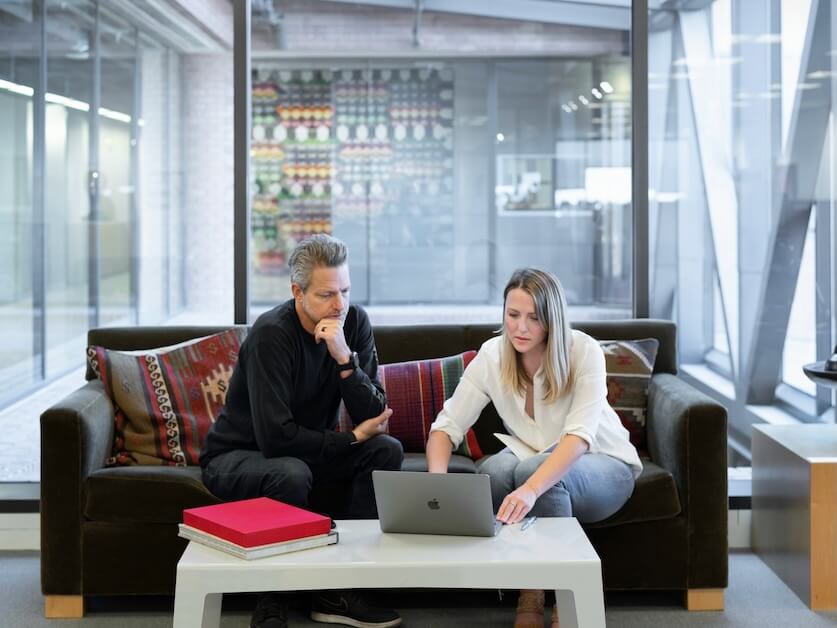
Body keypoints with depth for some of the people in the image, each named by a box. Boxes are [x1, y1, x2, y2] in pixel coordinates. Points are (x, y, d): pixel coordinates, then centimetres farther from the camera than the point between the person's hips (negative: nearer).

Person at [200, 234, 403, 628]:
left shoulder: (354, 322, -9)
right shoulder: (271, 334, -25)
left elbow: (375, 419, -15)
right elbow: (276, 437, -31)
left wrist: (345, 358, -30)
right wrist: (351, 439, -20)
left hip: (307, 450, 6)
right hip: (237, 456, -6)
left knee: (387, 450, -16)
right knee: (292, 474, -36)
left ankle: (337, 591, -10)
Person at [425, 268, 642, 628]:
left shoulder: (584, 352, -23)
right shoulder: (492, 356, -13)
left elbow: (579, 436, -34)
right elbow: (446, 426, -14)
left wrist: (531, 489, -52)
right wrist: (438, 481, -36)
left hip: (603, 467, -3)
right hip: (535, 460, 3)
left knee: (532, 471, -35)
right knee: (494, 469, -31)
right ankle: (528, 595, -15)